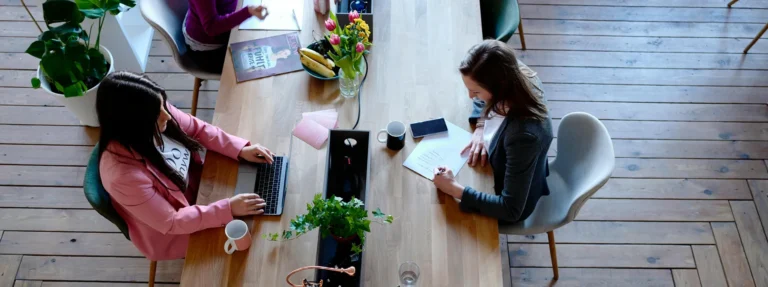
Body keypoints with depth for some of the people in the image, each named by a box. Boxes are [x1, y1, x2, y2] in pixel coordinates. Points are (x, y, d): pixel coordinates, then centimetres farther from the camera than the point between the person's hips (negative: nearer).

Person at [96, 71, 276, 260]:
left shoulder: (154, 119, -23)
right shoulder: (123, 175, -39)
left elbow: (198, 129, -5)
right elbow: (171, 222, -29)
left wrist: (241, 150, -16)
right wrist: (228, 209, -31)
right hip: (171, 232, -5)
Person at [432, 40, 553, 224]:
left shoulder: (524, 134, -44)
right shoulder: (518, 77, -25)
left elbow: (511, 209, -35)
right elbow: (484, 101, 2)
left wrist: (454, 189, -35)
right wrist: (480, 128, -15)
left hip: (515, 204, -6)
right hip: (508, 168, 6)